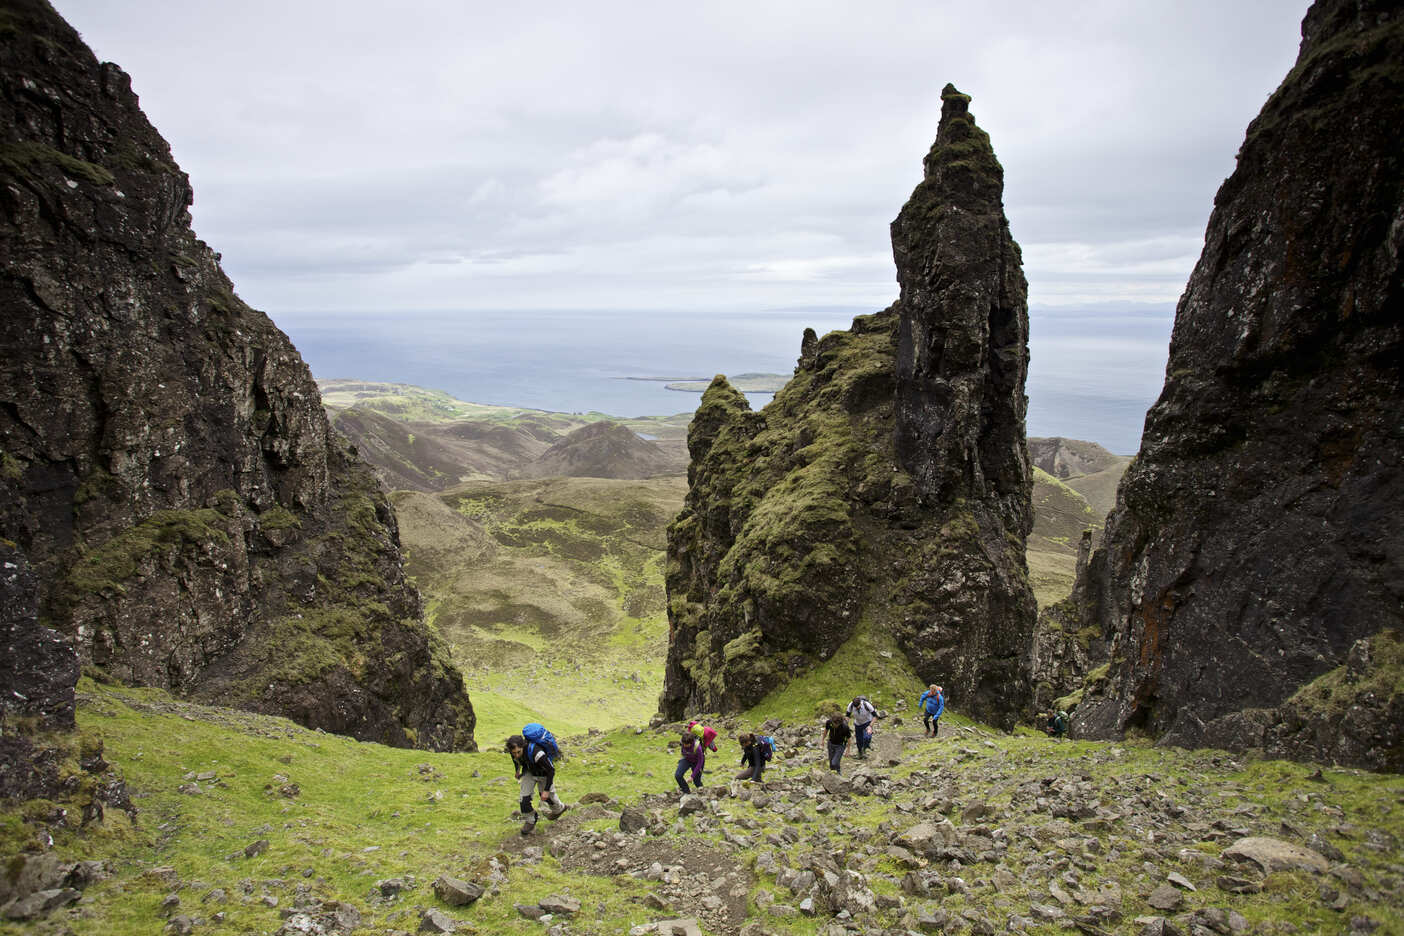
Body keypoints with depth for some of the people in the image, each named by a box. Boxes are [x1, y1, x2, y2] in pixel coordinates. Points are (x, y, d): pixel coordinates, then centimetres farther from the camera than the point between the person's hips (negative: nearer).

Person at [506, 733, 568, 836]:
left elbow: (551, 771, -33)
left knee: (547, 796, 16)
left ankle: (559, 809, 48)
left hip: (543, 773, -4)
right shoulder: (513, 749, -28)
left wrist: (546, 790, -29)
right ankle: (529, 821, 15)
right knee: (524, 797, -8)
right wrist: (517, 771, 16)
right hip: (529, 771, 4)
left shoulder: (536, 752, -45)